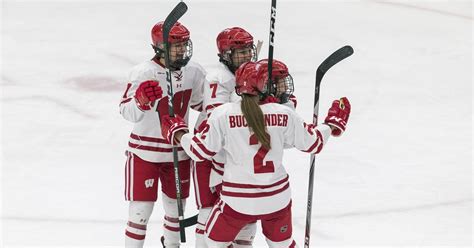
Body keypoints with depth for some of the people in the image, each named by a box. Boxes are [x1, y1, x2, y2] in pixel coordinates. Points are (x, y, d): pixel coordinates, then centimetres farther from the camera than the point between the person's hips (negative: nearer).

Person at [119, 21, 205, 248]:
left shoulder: (193, 71, -4)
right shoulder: (143, 73, -20)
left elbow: (201, 103, 12)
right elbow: (127, 112, -22)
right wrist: (141, 100, -42)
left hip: (178, 151, 5)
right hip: (145, 151, -5)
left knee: (176, 206, 17)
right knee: (142, 208, -3)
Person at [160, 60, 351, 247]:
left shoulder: (223, 114, -12)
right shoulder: (285, 115, -7)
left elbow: (201, 151, -5)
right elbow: (312, 143, 5)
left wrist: (177, 133, 14)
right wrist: (332, 124, 24)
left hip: (238, 200, -2)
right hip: (277, 198, 2)